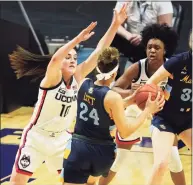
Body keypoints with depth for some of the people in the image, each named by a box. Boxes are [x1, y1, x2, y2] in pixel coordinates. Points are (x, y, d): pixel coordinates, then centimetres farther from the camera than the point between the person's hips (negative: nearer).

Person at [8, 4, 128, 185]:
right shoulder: (52, 78, -19)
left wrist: (115, 25, -20)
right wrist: (78, 38, -52)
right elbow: (54, 59, -43)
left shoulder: (77, 77, -6)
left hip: (61, 139, 5)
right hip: (36, 137, -5)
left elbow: (99, 51, -13)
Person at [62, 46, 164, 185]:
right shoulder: (113, 97, -16)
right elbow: (125, 132, -10)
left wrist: (129, 101, 18)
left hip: (77, 148, 2)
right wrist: (148, 111, -5)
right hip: (101, 152, -2)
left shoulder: (84, 84, -1)